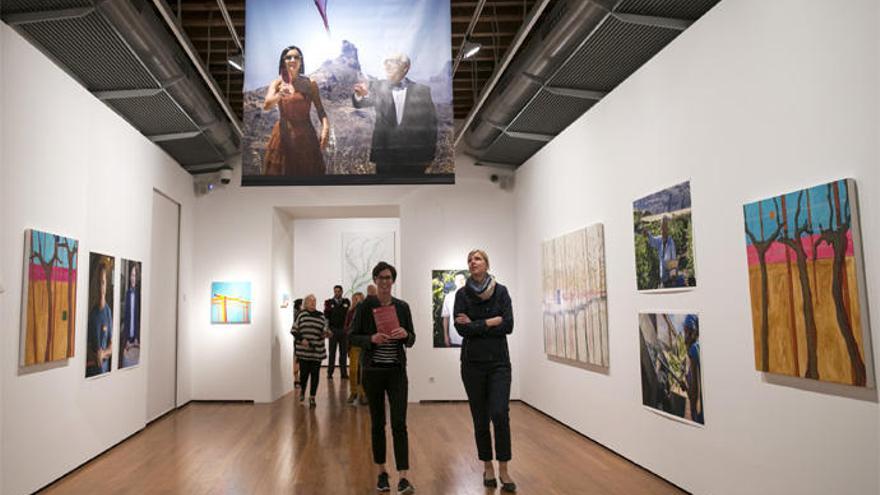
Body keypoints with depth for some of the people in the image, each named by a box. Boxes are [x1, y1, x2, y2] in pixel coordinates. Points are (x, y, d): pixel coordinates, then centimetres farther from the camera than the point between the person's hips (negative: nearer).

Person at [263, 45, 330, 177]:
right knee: (281, 172, 5)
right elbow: (266, 106, -16)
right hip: (283, 136, 0)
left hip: (305, 136, 0)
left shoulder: (310, 84, 0)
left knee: (308, 173, 6)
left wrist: (326, 128, -23)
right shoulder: (276, 83, 0)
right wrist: (279, 95, -37)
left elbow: (320, 110, -4)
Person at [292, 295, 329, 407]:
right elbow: (294, 330, 2)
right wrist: (301, 339, -12)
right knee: (304, 372, 1)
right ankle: (302, 391, 31)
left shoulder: (320, 316, 7)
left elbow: (324, 330, 10)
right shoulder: (301, 315, 2)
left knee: (315, 374, 1)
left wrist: (326, 333, -12)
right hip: (303, 350, -2)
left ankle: (312, 397, 13)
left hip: (317, 351, 2)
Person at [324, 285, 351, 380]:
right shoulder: (329, 302, 3)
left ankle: (344, 373, 11)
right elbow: (326, 317, 1)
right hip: (333, 330, -1)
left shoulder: (346, 302, 6)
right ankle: (330, 373, 9)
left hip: (343, 330, 1)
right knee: (332, 353, 4)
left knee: (344, 352, 5)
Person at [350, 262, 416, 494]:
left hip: (397, 371, 1)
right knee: (377, 423, 9)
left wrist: (405, 334, -16)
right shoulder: (365, 306, -2)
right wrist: (372, 339, -19)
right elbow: (353, 337, -1)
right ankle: (381, 472, 24)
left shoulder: (402, 306, 3)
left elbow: (411, 340, 7)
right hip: (373, 371, -1)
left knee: (399, 423, -6)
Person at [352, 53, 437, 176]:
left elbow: (431, 123, 3)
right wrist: (360, 95, -28)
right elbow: (360, 104, -4)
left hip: (413, 156, -1)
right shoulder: (378, 87, 6)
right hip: (384, 154, 1)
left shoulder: (422, 90, 1)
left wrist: (429, 155, 0)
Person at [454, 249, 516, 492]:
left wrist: (475, 325, -11)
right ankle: (487, 466, 24)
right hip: (472, 362, 1)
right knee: (480, 417, 7)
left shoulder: (501, 291, 0)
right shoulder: (462, 294, -1)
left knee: (500, 414, -11)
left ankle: (503, 469, 4)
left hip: (499, 361, 0)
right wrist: (491, 322, -10)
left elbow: (508, 326, -10)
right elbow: (461, 328, -12)